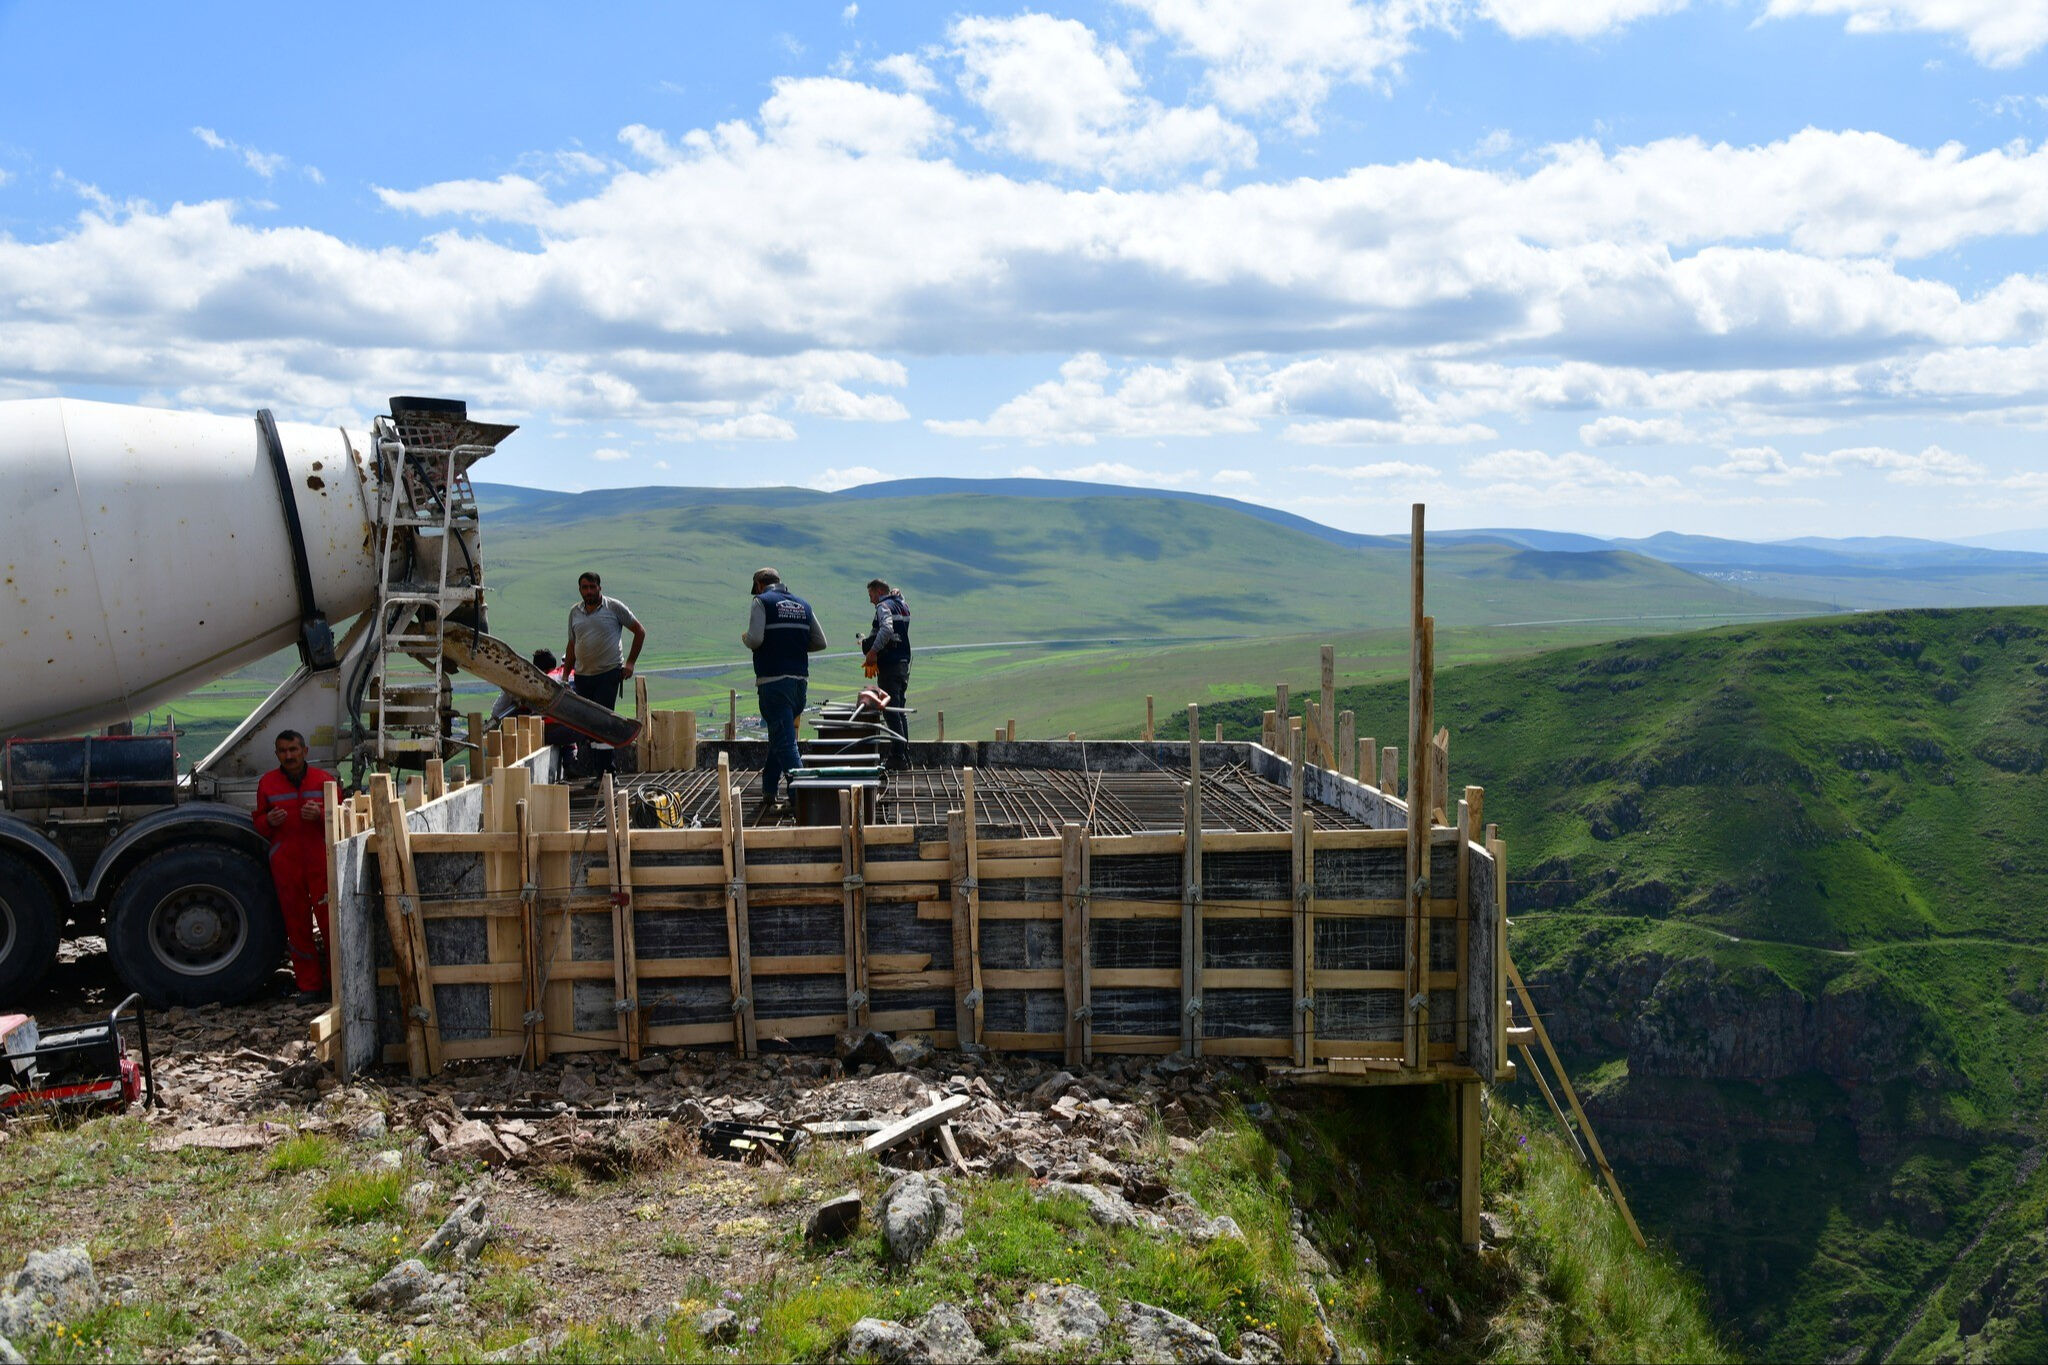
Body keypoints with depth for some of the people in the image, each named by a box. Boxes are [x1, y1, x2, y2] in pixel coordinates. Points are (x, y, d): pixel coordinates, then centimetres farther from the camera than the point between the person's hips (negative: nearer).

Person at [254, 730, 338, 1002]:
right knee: (296, 923, 4)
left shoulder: (323, 780, 7)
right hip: (284, 864, 1)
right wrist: (269, 821, -8)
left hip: (320, 860, -1)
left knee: (329, 919, -6)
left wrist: (321, 814, -13)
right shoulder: (267, 783, 10)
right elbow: (259, 824, 16)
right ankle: (309, 985, 11)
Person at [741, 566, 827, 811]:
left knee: (784, 740, -6)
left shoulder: (762, 602, -2)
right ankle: (769, 791, 22)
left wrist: (745, 639, 8)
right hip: (800, 679, 6)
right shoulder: (803, 604, 15)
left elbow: (755, 639, -14)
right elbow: (820, 642, 12)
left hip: (773, 679, -6)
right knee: (779, 736, 19)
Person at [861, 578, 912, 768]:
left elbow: (887, 629, -27)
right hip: (903, 662, 9)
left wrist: (873, 651, -25)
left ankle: (898, 756, -11)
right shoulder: (902, 606, 20)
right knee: (900, 711, 14)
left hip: (889, 664, -9)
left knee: (891, 711, -8)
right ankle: (905, 756, 15)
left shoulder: (884, 606, -9)